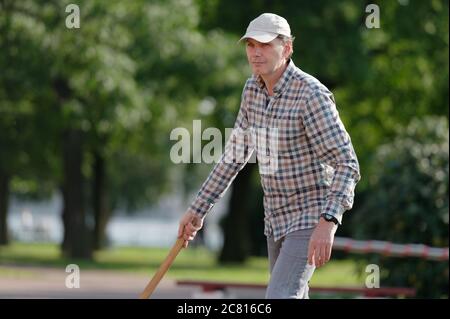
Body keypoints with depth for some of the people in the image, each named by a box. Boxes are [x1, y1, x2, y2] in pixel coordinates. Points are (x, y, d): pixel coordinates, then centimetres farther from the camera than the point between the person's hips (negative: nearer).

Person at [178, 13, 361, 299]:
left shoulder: (312, 95, -22)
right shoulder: (254, 88, 3)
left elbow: (347, 165, -26)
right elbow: (235, 154, 15)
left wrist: (328, 222, -40)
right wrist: (198, 210, 13)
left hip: (310, 218, -8)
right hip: (277, 217, 9)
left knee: (279, 299, -22)